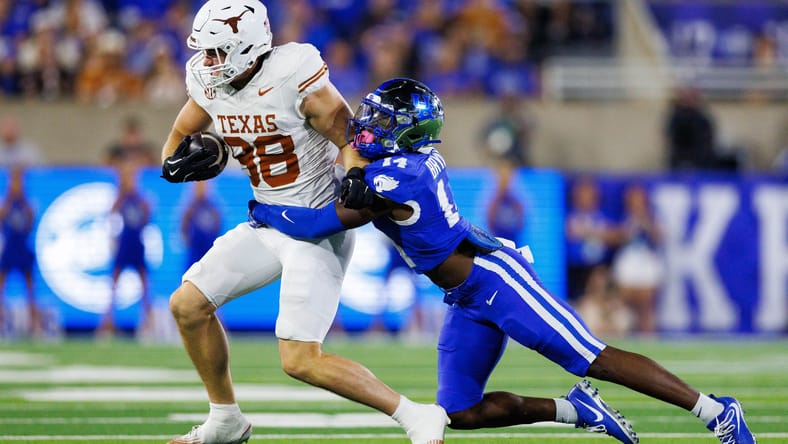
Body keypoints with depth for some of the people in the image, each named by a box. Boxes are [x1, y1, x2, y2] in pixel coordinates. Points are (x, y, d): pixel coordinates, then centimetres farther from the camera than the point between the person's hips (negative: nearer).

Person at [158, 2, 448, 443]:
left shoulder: (293, 74, -23)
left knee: (301, 361, -15)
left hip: (318, 229, -8)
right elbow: (179, 136, 15)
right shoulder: (209, 84, -1)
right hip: (268, 225, 8)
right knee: (188, 304, 10)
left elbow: (349, 138, -17)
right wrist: (176, 162, -8)